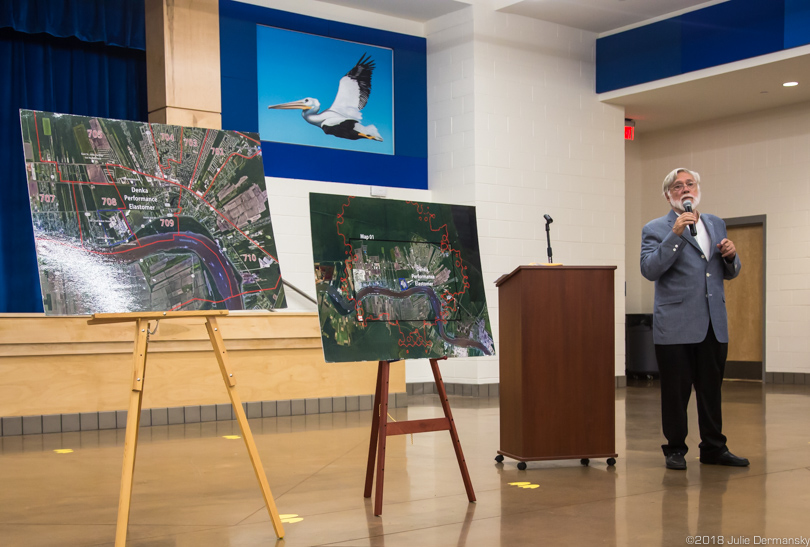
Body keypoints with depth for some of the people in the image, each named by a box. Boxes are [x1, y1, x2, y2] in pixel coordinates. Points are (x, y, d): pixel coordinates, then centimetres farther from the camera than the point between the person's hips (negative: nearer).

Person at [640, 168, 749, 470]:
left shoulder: (716, 224, 15)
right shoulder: (656, 229, 0)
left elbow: (729, 273, 20)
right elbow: (649, 270, -14)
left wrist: (731, 256, -3)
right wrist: (675, 235, -20)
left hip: (714, 324, 5)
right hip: (676, 326, -4)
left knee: (711, 389, 11)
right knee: (676, 391, 2)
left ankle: (714, 448, 22)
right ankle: (675, 449, 15)